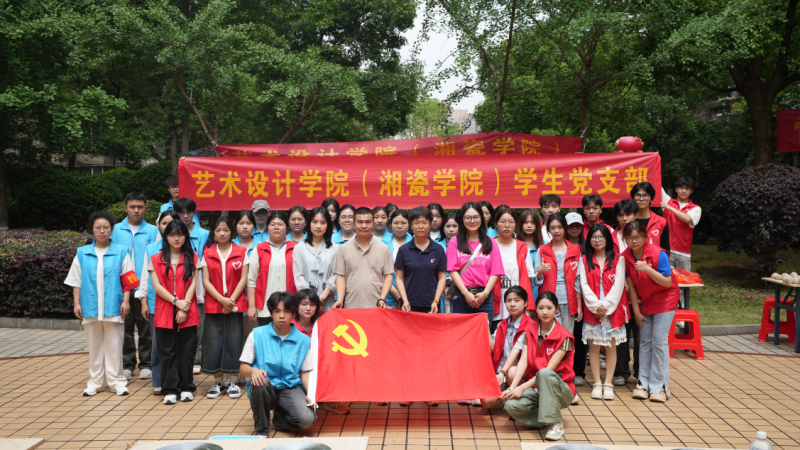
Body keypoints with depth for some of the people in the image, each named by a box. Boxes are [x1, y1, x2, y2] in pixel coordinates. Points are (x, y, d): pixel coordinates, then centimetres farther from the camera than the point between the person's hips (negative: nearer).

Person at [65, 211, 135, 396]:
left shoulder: (121, 252, 2)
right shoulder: (82, 253, 7)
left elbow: (127, 281, 2)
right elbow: (76, 281, 9)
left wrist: (125, 300, -5)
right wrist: (76, 303, 4)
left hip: (113, 307, -2)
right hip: (90, 308, 2)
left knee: (114, 345, 3)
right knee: (94, 345, 10)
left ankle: (116, 381, 11)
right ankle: (95, 381, 19)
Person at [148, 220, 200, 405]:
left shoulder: (193, 258, 8)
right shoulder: (156, 259, 7)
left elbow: (192, 284, 0)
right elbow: (157, 286, -1)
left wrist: (185, 308, -10)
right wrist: (176, 301, -11)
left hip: (188, 314, 0)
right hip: (164, 313, 0)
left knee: (187, 351, 3)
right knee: (167, 352, 2)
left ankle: (186, 388, 14)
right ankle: (170, 390, 8)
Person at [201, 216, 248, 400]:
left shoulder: (241, 252, 3)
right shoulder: (207, 254, 6)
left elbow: (243, 279, 0)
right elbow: (206, 281, 1)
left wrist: (231, 300, -11)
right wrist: (222, 299, -11)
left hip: (235, 304, -1)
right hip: (213, 305, 1)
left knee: (233, 342, 0)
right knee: (214, 343, 2)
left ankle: (231, 381, 13)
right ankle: (218, 381, 14)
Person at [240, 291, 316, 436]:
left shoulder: (303, 340, 3)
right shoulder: (257, 335, -1)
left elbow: (305, 372, 6)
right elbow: (243, 366, 2)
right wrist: (253, 371, -22)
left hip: (290, 389, 0)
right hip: (265, 389, 0)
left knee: (307, 419, -27)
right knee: (259, 381, -37)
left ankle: (280, 417, 11)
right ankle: (261, 430, -11)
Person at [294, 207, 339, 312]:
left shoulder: (335, 249, 8)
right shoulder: (299, 248, 8)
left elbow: (335, 275, 1)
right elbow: (298, 276, 1)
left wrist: (322, 297, -10)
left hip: (327, 300, 0)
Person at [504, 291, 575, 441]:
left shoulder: (564, 337, -11)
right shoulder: (530, 331, 3)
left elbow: (549, 369, -18)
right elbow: (523, 361, -6)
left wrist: (523, 387, -25)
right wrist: (512, 387, -20)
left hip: (559, 389, -3)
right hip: (535, 389, 4)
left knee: (544, 373, -38)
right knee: (511, 405, -27)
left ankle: (555, 423, -23)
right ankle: (547, 418, -3)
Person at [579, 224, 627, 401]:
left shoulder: (618, 259, 5)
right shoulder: (584, 260, 8)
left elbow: (618, 284, -3)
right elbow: (584, 285, 1)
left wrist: (606, 305, -12)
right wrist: (596, 305, -11)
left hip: (613, 309, -1)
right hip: (592, 310, 1)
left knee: (611, 346, 3)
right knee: (594, 345, 2)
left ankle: (608, 384, 10)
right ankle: (597, 383, 10)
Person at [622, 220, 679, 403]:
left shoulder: (658, 254, -23)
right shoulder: (626, 256, -9)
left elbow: (667, 282, -24)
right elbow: (631, 285, -3)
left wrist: (647, 269, -37)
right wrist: (636, 311, -2)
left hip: (665, 300, -5)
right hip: (645, 302, 5)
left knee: (659, 341, -8)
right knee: (645, 341, 5)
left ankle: (659, 386, -1)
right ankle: (643, 383, 11)